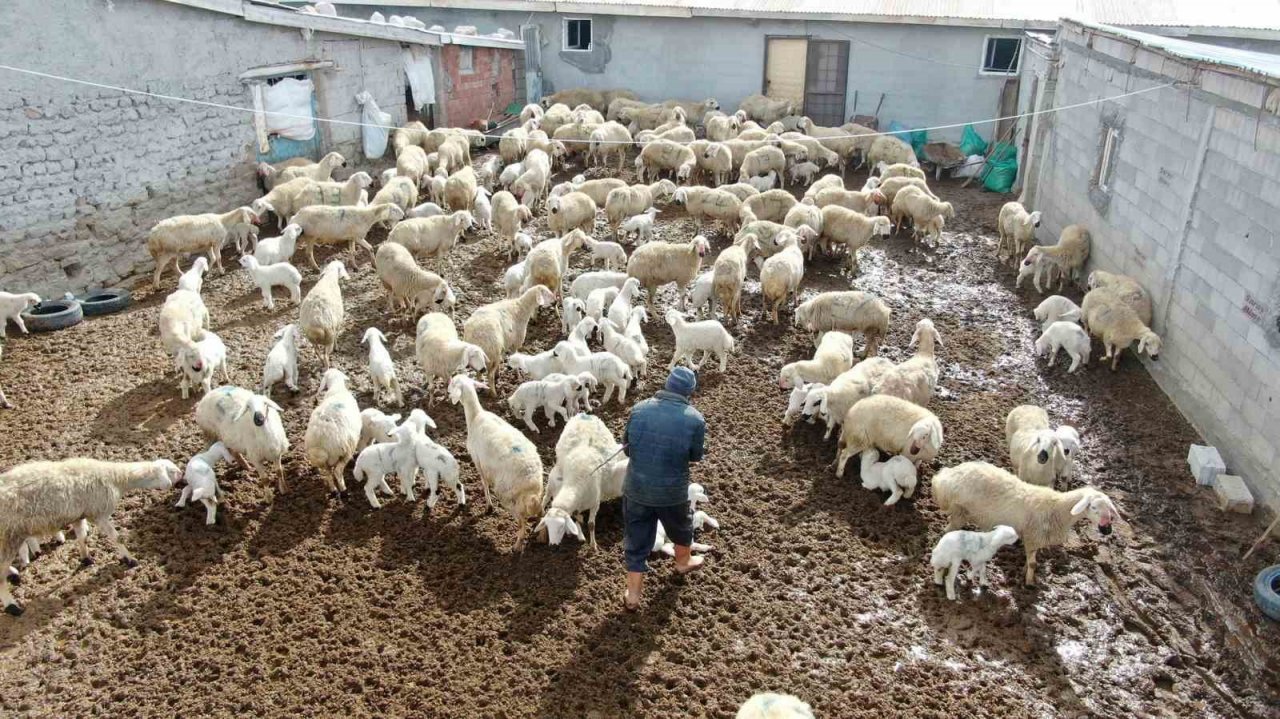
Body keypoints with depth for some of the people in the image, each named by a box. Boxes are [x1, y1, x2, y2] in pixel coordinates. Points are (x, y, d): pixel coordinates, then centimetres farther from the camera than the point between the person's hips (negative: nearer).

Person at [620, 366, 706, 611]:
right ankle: (683, 562, 55)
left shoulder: (639, 409, -10)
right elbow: (695, 456, -2)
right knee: (680, 527, 29)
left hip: (636, 487, 1)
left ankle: (633, 595, 22)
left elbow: (627, 447, 1)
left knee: (636, 540, 14)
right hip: (672, 491, -1)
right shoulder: (695, 420, -16)